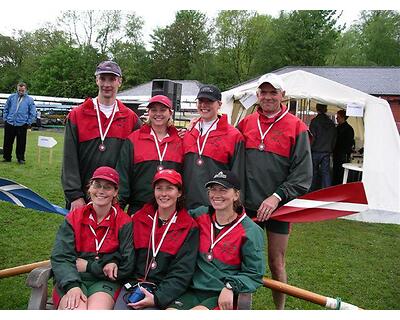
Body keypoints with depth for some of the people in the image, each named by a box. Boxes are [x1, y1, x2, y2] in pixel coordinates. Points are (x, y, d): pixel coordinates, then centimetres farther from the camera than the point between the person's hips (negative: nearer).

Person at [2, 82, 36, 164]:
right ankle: (7, 157, 20)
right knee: (7, 142, 8)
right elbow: (6, 109, 13)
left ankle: (21, 158, 16)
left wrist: (28, 123, -4)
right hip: (9, 124, 2)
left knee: (21, 143, 3)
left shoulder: (30, 99, 1)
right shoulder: (12, 97, 6)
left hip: (22, 125, -2)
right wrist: (5, 118, 6)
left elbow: (32, 113, 2)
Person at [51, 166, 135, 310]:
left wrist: (86, 265, -6)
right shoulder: (73, 218, 6)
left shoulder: (124, 223, 2)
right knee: (76, 308, -31)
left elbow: (126, 266, -4)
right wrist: (72, 286, -22)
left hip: (105, 282, -1)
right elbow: (60, 258, -3)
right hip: (72, 279, 1)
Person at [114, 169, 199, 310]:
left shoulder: (189, 228, 0)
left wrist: (158, 298, -14)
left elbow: (182, 272, -5)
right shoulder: (140, 218, 10)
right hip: (133, 286, 3)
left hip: (163, 292, -2)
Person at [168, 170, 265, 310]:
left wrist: (230, 288, -17)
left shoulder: (251, 231, -4)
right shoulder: (200, 215, 8)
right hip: (194, 290, 4)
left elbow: (254, 274, -3)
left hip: (224, 297, -3)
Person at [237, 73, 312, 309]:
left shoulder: (296, 127, -5)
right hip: (248, 205, 3)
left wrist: (277, 196, -17)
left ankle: (280, 310, 28)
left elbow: (303, 173, -9)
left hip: (278, 206, -3)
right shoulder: (246, 124, 6)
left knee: (276, 264, 8)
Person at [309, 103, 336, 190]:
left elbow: (312, 137, -11)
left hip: (316, 151, -4)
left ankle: (313, 191, 13)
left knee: (314, 171, 7)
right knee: (326, 172, 4)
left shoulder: (315, 121, -9)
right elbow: (334, 138, 14)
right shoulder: (331, 123, 8)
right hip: (327, 152, 4)